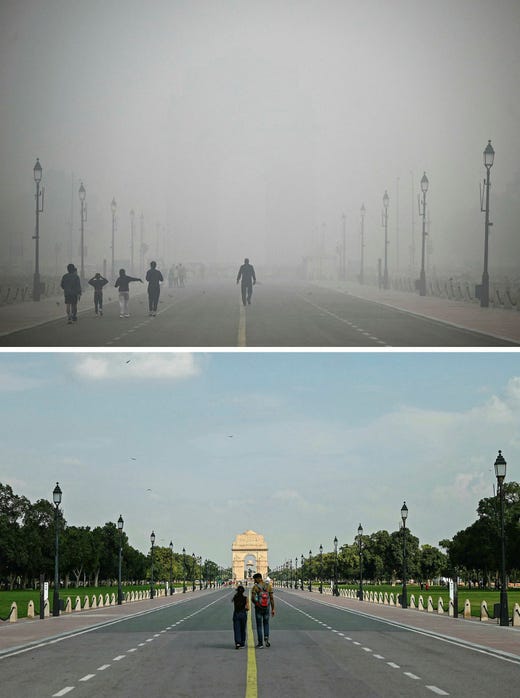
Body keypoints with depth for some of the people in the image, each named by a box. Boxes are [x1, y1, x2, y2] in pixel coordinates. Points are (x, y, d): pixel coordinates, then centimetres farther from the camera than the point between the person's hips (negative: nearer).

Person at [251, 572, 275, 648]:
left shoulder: (255, 587, -11)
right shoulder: (269, 586, -2)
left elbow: (252, 599, -16)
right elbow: (272, 598, -4)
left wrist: (256, 603, 8)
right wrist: (273, 609, 1)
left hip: (258, 608, -2)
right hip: (267, 608, 2)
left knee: (259, 625, 8)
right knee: (266, 624, 20)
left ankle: (260, 643, 6)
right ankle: (266, 638, -4)